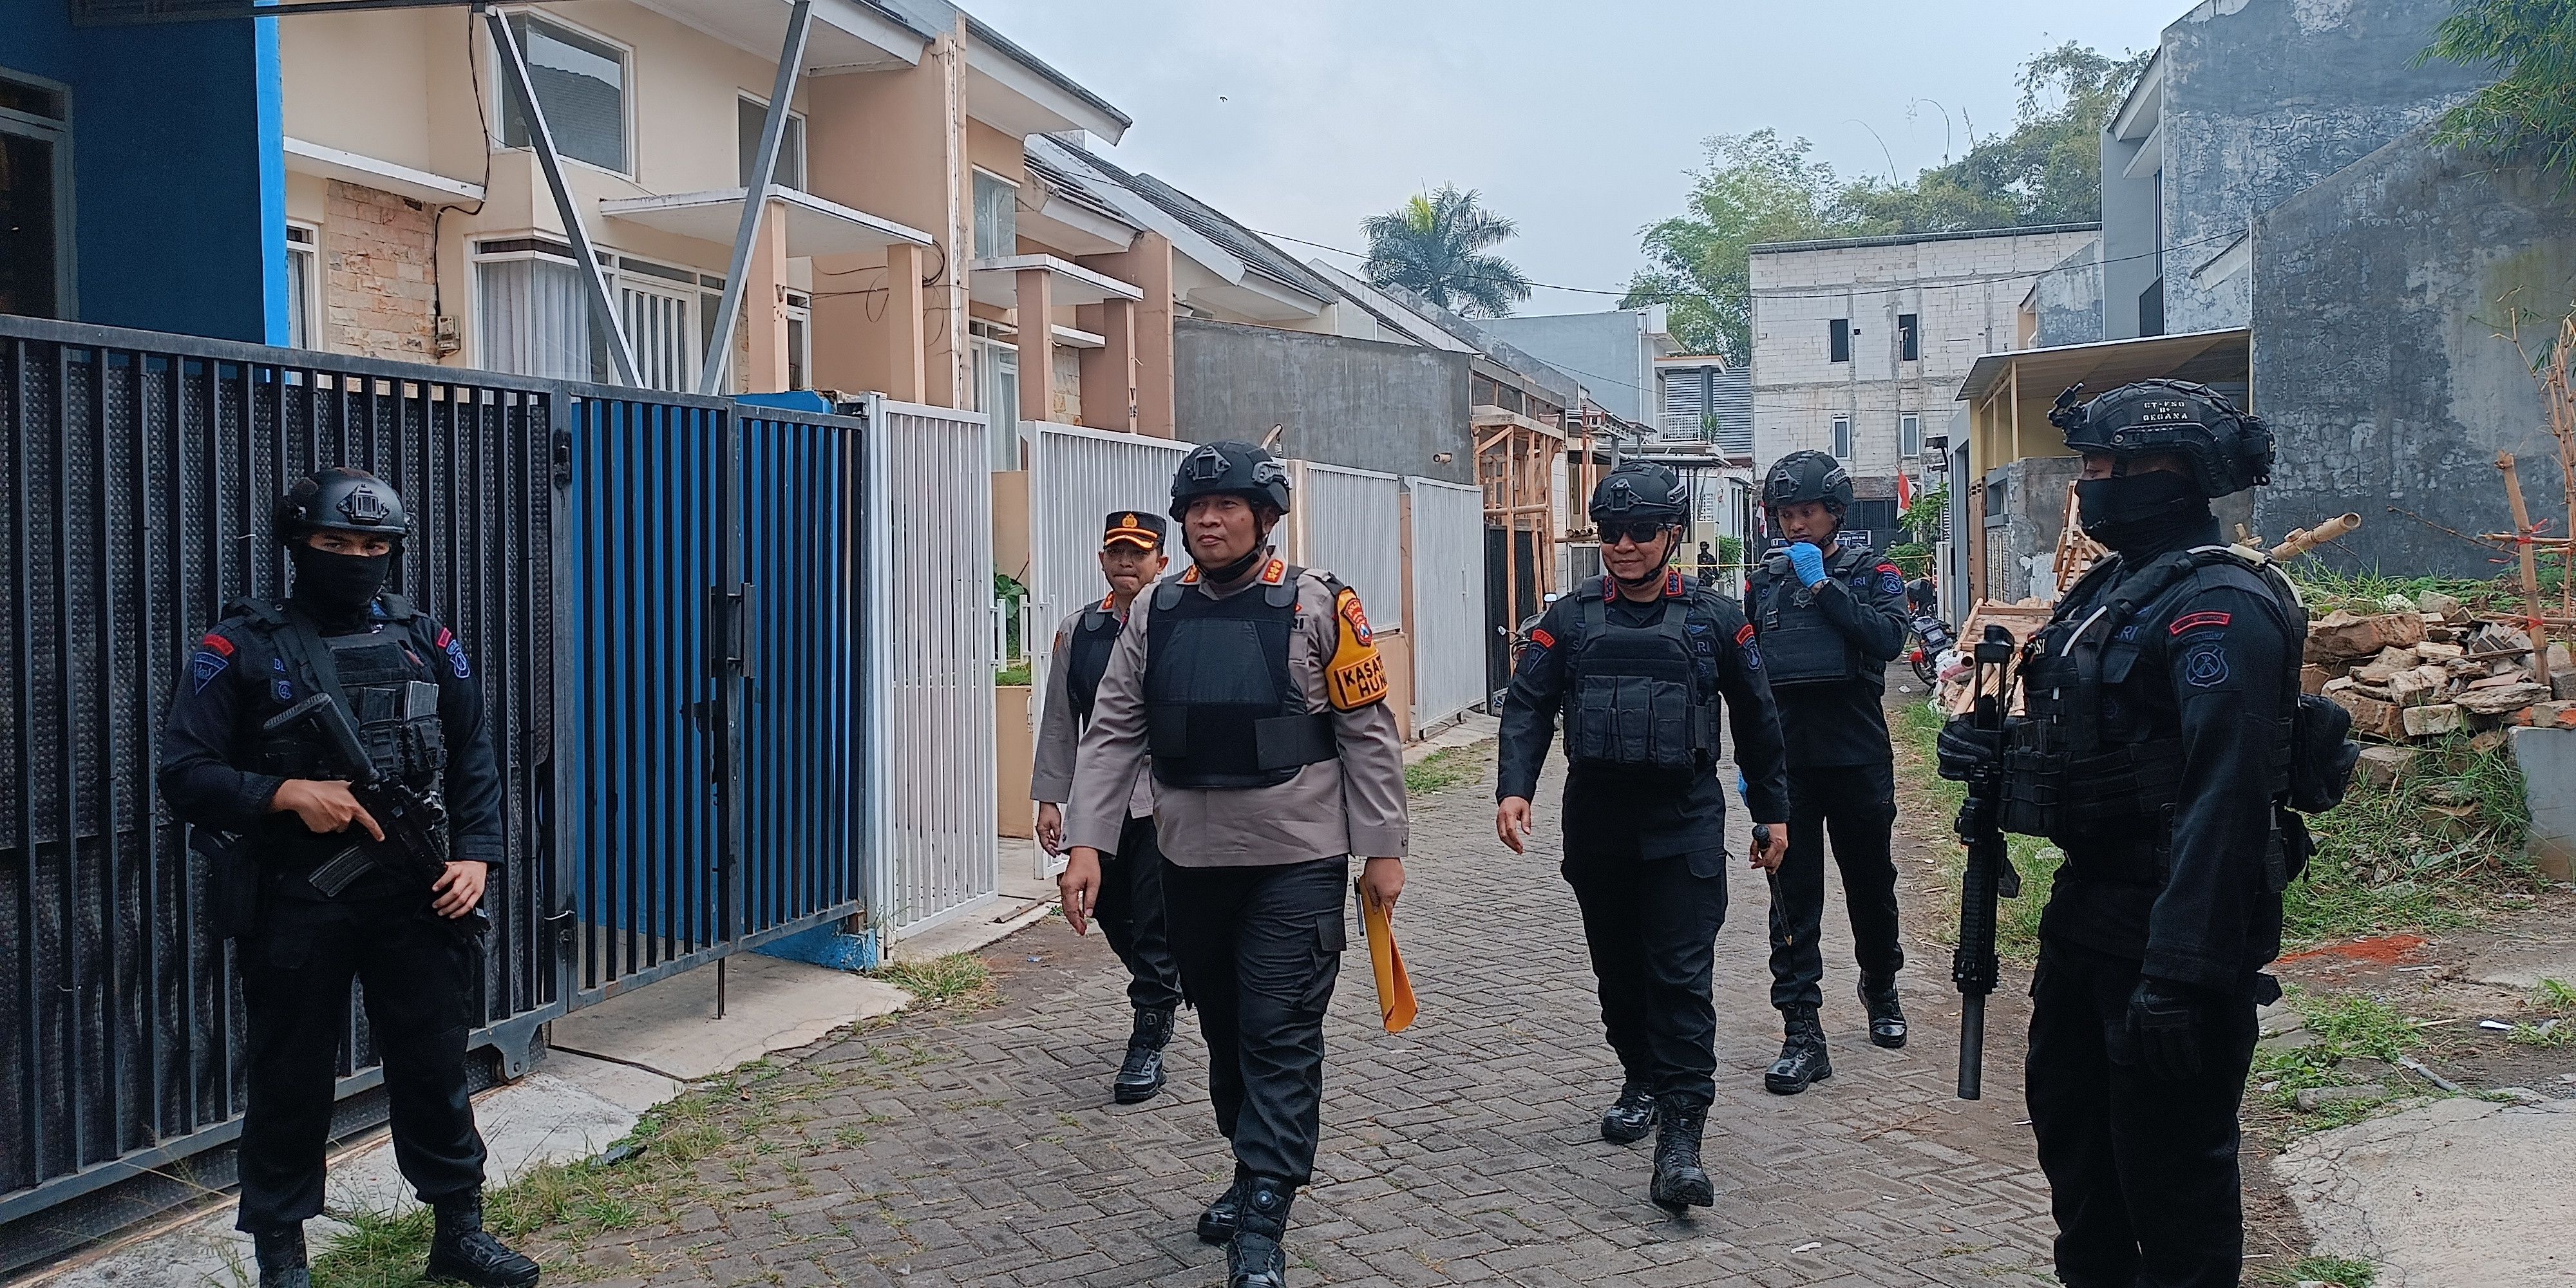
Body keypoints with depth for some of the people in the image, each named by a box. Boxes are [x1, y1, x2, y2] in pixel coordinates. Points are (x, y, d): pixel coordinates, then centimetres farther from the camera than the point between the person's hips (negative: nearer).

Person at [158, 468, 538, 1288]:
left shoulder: (428, 643, 8)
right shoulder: (243, 650, -2)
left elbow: (474, 760, 10)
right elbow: (183, 774, -6)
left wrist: (476, 855, -3)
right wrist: (289, 795, -20)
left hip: (414, 899, 2)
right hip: (295, 905, -2)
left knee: (436, 1068, 9)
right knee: (290, 1081, 9)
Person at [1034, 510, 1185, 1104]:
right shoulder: (1077, 630, 7)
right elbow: (1058, 720, 12)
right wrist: (1048, 798, 9)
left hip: (1164, 801, -5)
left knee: (1154, 927, -1)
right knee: (1111, 916, 15)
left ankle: (1148, 1044, 11)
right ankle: (1161, 993, 41)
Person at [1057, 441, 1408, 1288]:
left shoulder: (1318, 607, -7)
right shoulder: (1154, 614, 5)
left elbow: (1369, 733, -5)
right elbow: (1111, 735, 4)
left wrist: (1384, 848, -7)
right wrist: (1086, 843, -6)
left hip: (1298, 861, -4)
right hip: (1191, 861, 5)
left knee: (1280, 1038, -4)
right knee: (1225, 1030, 16)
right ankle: (1257, 1172, 36)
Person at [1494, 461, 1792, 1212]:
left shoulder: (1715, 619, 3)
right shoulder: (1570, 619, 5)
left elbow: (1756, 720, 10)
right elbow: (1527, 707, -1)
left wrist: (1773, 812, 11)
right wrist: (1513, 789, -16)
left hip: (1684, 826, -2)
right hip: (1597, 826, 3)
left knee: (1681, 976, -8)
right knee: (1618, 971, 14)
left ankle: (1680, 1137, -9)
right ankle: (1642, 1080, 36)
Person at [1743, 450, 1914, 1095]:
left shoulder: (1872, 572, 0)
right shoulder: (1764, 580, 8)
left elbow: (1889, 639, -19)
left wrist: (1824, 587, -19)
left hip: (1858, 758, -1)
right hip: (1786, 762, 1)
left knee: (1871, 883, 14)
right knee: (1794, 897, -3)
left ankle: (1881, 988, 39)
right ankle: (1802, 1034, -2)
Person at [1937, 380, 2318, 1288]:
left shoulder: (2217, 605, -20)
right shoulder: (2108, 589, 12)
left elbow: (2224, 796, -28)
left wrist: (2182, 972, -31)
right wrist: (1995, 749, 0)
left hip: (2173, 922, -10)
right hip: (2089, 903, 10)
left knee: (2170, 1160, 1)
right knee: (2067, 1112, 21)